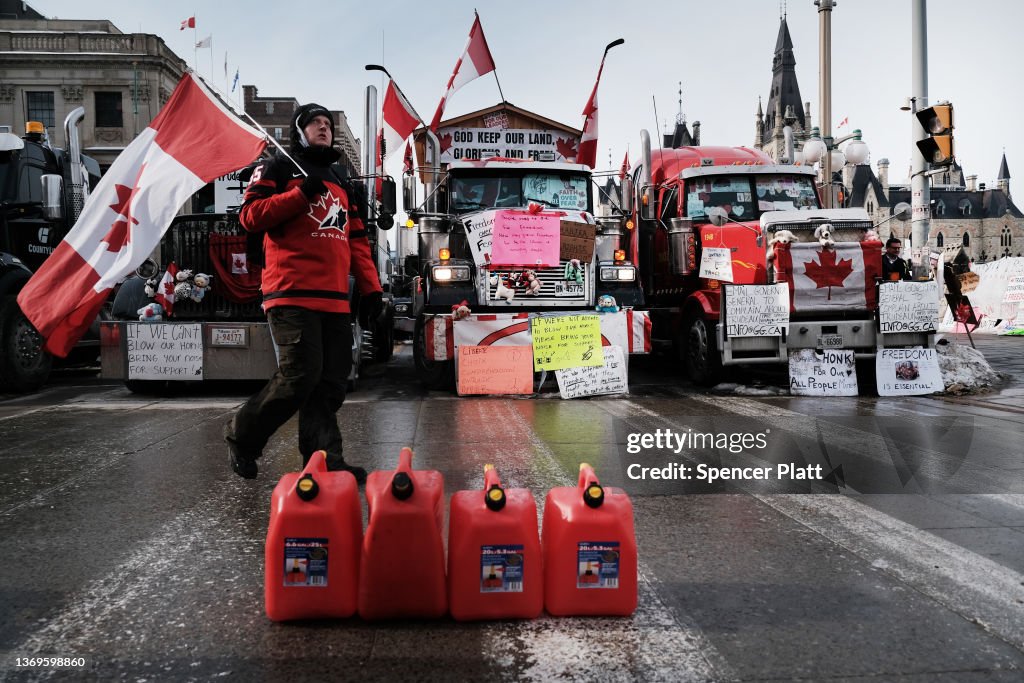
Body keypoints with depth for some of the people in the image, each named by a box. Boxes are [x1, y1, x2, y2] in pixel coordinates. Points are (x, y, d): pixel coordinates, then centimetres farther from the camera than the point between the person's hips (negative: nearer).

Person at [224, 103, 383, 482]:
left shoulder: (341, 184, 28)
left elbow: (356, 240, 24)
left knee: (332, 381, 1)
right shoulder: (278, 168, 9)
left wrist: (370, 286, 13)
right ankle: (241, 435, 9)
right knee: (299, 376, -12)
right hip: (292, 294, -7)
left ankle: (324, 459, 4)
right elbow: (250, 215, -4)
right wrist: (301, 194, -12)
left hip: (335, 298, 7)